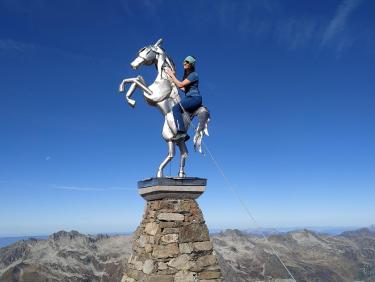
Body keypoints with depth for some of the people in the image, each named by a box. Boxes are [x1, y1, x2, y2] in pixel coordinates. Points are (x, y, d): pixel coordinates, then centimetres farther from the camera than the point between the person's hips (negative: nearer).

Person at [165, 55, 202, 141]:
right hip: (188, 98, 10)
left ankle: (181, 132, -34)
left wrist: (172, 75, -6)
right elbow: (184, 88, 21)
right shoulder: (185, 75, 19)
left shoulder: (193, 75, -9)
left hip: (195, 98, -10)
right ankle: (183, 134, 15)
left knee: (176, 108, -27)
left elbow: (180, 85, -16)